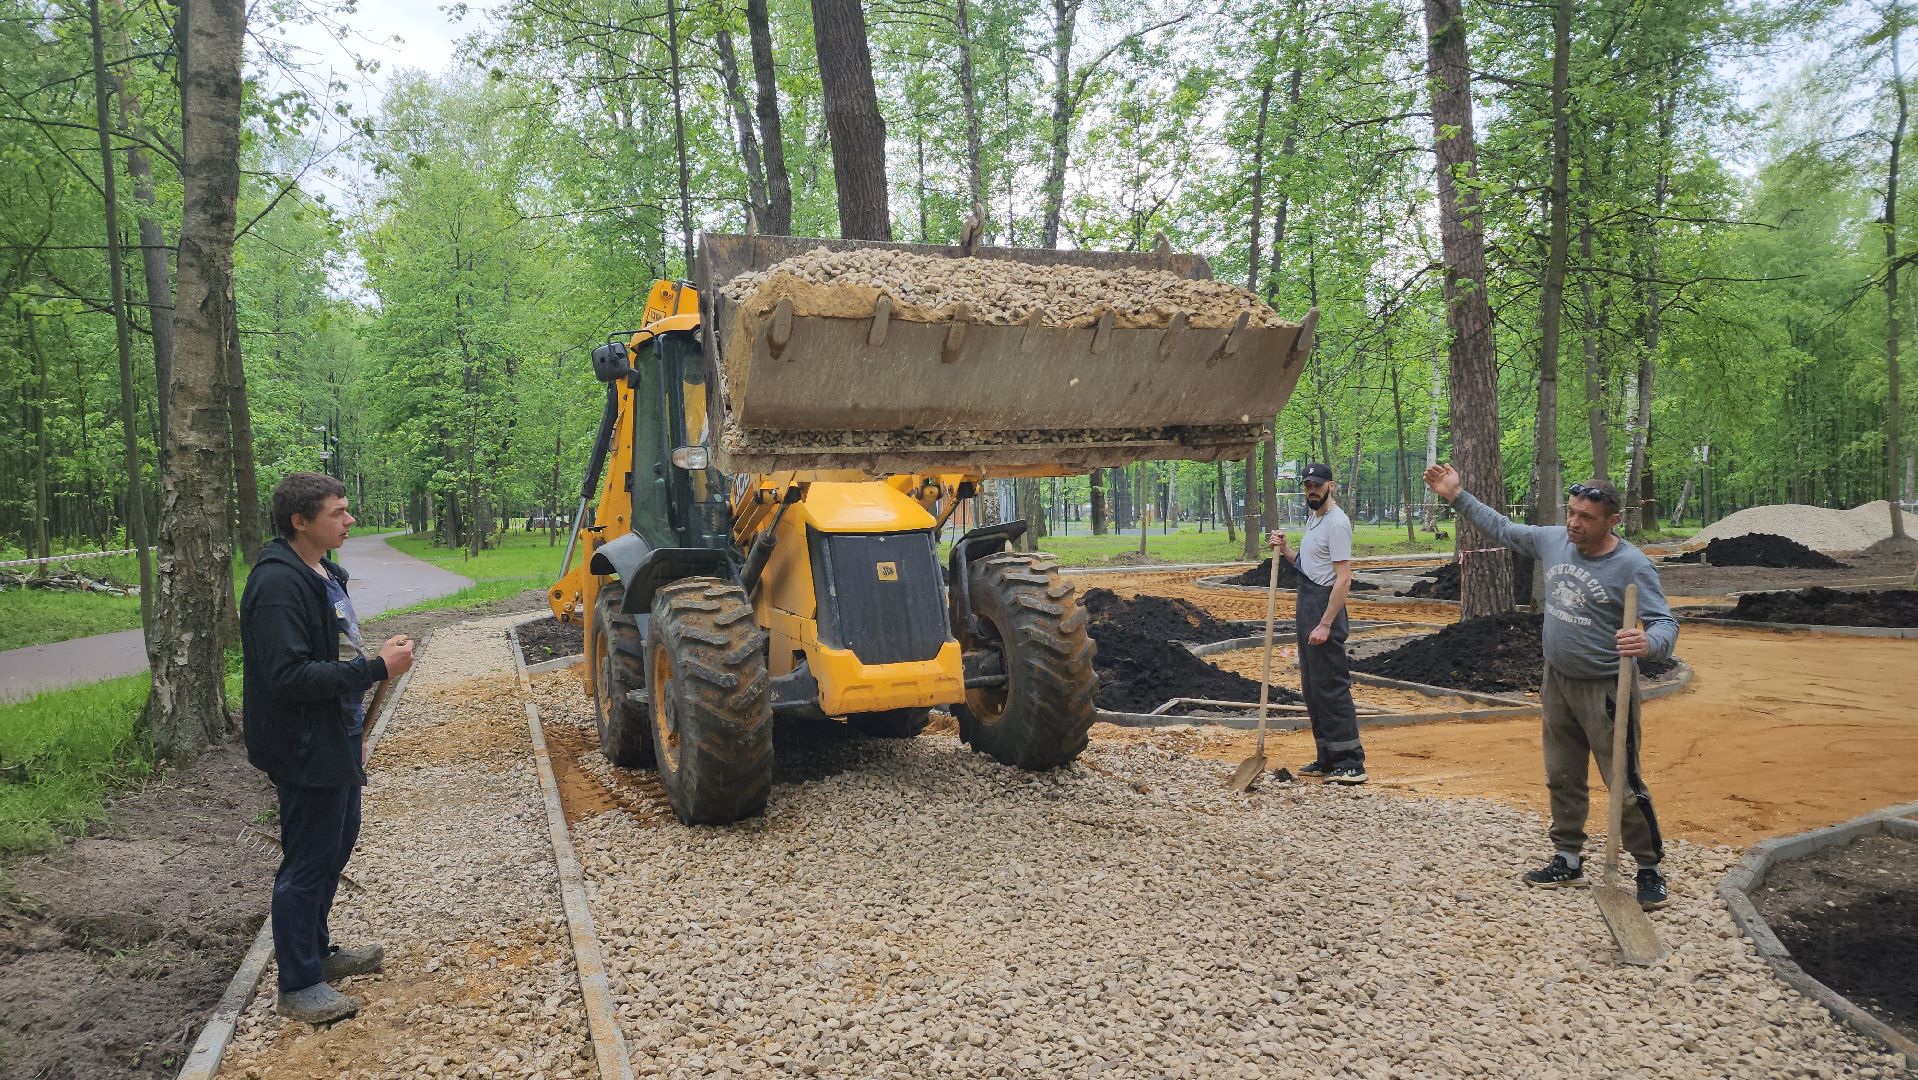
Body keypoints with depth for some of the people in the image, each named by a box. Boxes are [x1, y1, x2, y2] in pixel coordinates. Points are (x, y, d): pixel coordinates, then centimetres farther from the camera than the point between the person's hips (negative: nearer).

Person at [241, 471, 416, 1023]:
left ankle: (317, 951, 38)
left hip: (337, 738, 10)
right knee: (307, 864, 1)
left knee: (336, 845, 22)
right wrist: (376, 668, -26)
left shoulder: (324, 573, 9)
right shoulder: (278, 584, -23)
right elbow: (288, 676, -29)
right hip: (306, 750, -10)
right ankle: (299, 987, 14)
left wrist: (376, 658, 6)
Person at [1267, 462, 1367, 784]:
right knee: (1312, 689, 14)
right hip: (1306, 609, 11)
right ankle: (1327, 759, 23)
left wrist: (1325, 624, -26)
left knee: (1331, 688, -9)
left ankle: (1352, 763, -3)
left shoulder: (1336, 522, -15)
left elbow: (1343, 578, -22)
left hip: (1325, 609, -11)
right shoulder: (1313, 519, 16)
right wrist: (1284, 550, 8)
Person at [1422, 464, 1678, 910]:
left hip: (1606, 690, -7)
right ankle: (1568, 860, 28)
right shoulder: (1553, 540, 0)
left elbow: (1665, 624, -21)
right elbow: (1502, 528, 15)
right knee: (1563, 778, 16)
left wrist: (1647, 643, -44)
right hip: (1557, 682, 7)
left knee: (1625, 785, -2)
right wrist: (1457, 497, 13)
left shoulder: (1632, 566, -18)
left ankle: (1650, 870, 13)